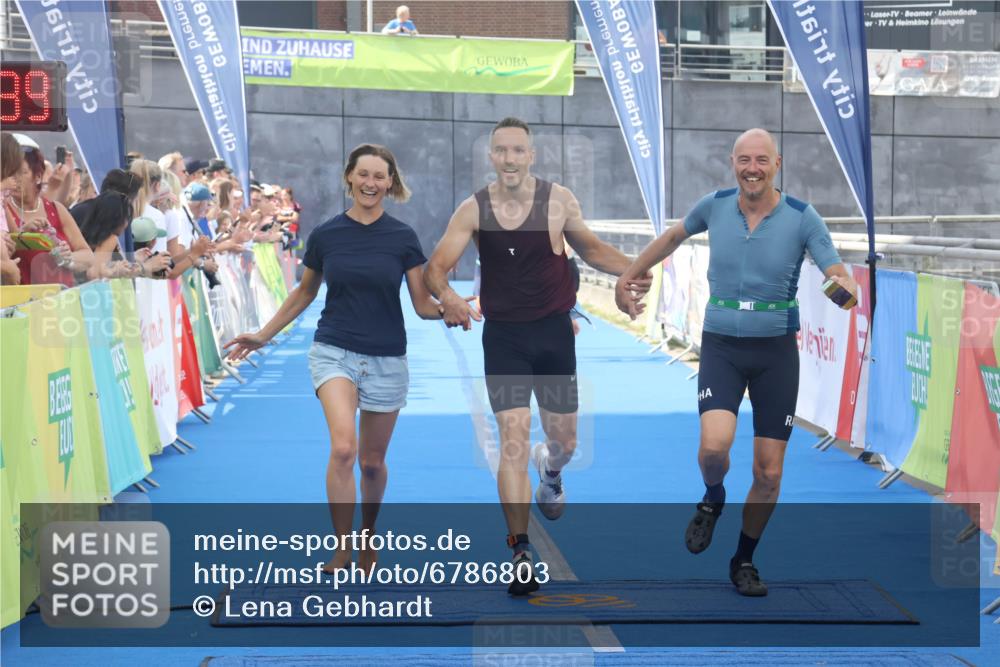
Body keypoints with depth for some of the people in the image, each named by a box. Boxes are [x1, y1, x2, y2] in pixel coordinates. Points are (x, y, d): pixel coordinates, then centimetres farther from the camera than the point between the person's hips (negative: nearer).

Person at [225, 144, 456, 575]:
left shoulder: (402, 237, -2)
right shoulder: (325, 236, -1)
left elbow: (424, 305, 0)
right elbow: (305, 293, 15)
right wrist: (263, 335, 15)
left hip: (386, 359, 1)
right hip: (334, 352, -1)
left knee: (372, 461, 10)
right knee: (343, 448, -23)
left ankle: (368, 535, 37)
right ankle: (342, 551, -13)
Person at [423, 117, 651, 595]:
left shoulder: (558, 200, -6)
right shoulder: (474, 210, -8)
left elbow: (589, 248, 10)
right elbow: (436, 266, -12)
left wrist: (630, 268, -8)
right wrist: (447, 296, -35)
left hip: (554, 331, 2)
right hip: (503, 335, -1)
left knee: (564, 440, 11)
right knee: (514, 439, -11)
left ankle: (550, 471, 51)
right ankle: (521, 552, -6)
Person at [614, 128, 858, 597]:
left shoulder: (803, 218, -8)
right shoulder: (714, 206, -1)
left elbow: (838, 276, -13)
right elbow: (674, 236, 18)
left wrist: (847, 289, -37)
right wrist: (627, 277, 21)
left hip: (776, 351, 0)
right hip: (721, 346, 0)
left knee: (769, 472, 3)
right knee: (714, 445, -24)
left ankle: (744, 561, 26)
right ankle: (712, 500, 12)